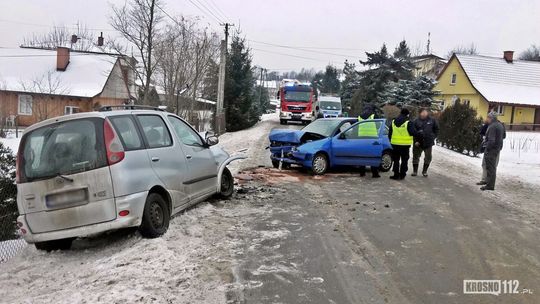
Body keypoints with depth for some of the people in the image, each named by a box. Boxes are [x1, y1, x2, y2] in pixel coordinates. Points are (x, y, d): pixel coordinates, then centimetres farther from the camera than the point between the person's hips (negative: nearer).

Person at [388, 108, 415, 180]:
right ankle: (402, 174, 11)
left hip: (395, 144, 3)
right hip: (405, 144, -3)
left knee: (396, 160, 10)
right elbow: (413, 132, -13)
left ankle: (396, 174, 8)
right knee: (404, 160, 10)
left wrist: (391, 140, 20)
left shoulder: (393, 122, 3)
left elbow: (389, 133, 9)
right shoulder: (408, 123, -12)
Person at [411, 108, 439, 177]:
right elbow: (413, 132, -4)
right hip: (418, 143, -1)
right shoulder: (416, 121, -5)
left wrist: (433, 137, 5)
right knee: (416, 157, 7)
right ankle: (415, 171, 19)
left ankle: (424, 171, 24)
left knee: (428, 158, 8)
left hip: (428, 143, 1)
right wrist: (415, 141, -11)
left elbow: (436, 130, 13)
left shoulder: (432, 121, 0)